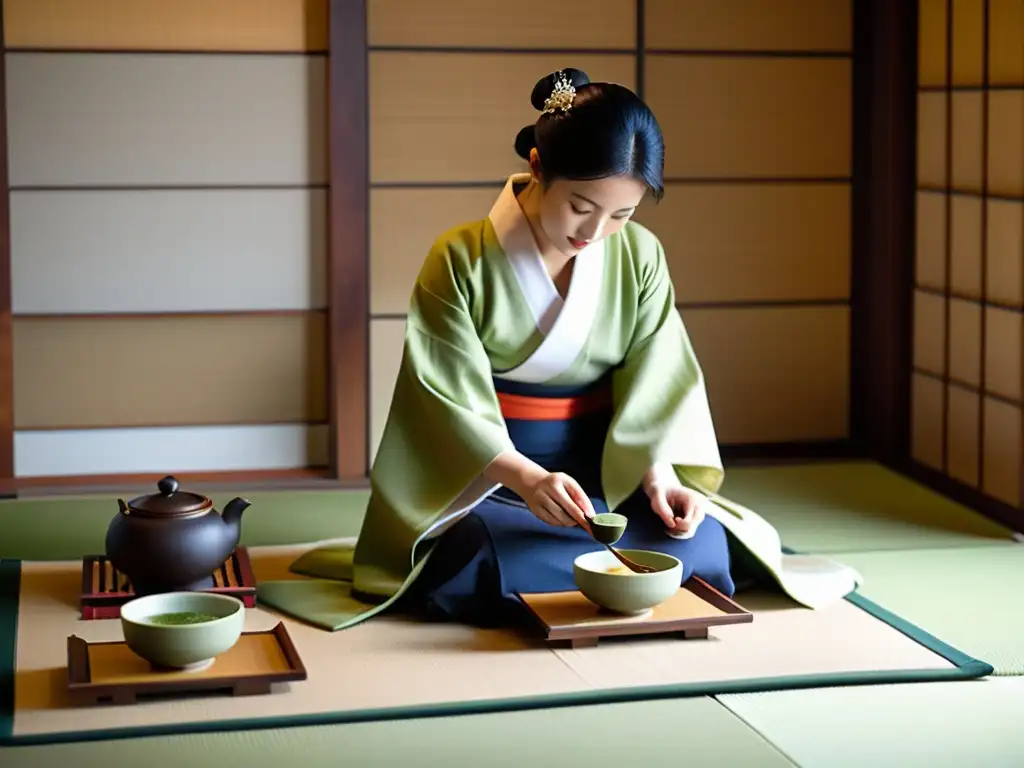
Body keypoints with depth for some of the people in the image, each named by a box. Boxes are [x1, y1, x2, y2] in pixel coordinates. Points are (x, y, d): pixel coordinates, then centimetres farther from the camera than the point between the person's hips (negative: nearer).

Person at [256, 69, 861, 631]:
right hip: (485, 470, -3)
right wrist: (523, 477, -33)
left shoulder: (640, 256, -2)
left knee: (698, 549, -21)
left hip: (604, 465, 4)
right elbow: (452, 400, -16)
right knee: (476, 574, -34)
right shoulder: (462, 259, -12)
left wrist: (660, 473, -21)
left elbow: (656, 383, -1)